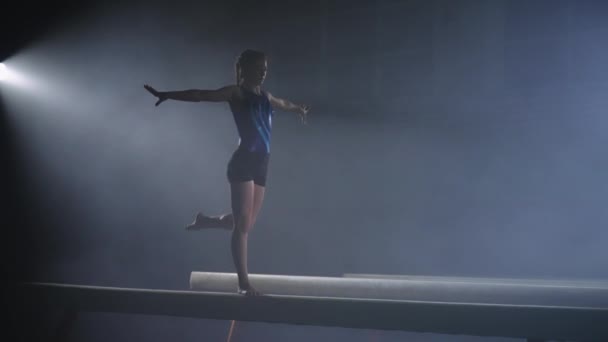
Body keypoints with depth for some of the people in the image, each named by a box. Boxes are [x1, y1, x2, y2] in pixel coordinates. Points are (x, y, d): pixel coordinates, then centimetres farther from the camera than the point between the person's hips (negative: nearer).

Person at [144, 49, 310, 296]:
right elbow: (201, 95, -12)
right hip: (243, 163, -8)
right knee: (242, 225, -8)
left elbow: (284, 104, 41)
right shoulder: (236, 93, -1)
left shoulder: (265, 97, 19)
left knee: (246, 224, 11)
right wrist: (167, 95, -23)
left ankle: (206, 221, 37)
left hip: (260, 164, 8)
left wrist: (300, 109, 61)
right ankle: (244, 283, -5)